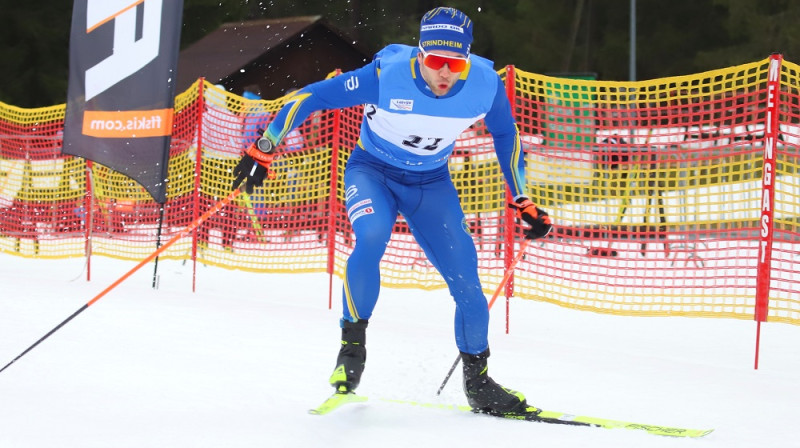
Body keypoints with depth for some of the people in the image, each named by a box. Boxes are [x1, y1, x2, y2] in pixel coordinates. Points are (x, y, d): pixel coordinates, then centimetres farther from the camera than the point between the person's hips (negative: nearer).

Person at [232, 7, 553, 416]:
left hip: (431, 184, 3)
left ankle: (478, 383, 16)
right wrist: (263, 151, -18)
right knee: (371, 237, -34)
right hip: (372, 171, -3)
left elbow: (506, 135, 0)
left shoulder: (485, 84, -21)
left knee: (467, 283, -5)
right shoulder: (387, 76, -30)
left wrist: (524, 203, 5)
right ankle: (352, 344, -14)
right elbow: (310, 97, -20)